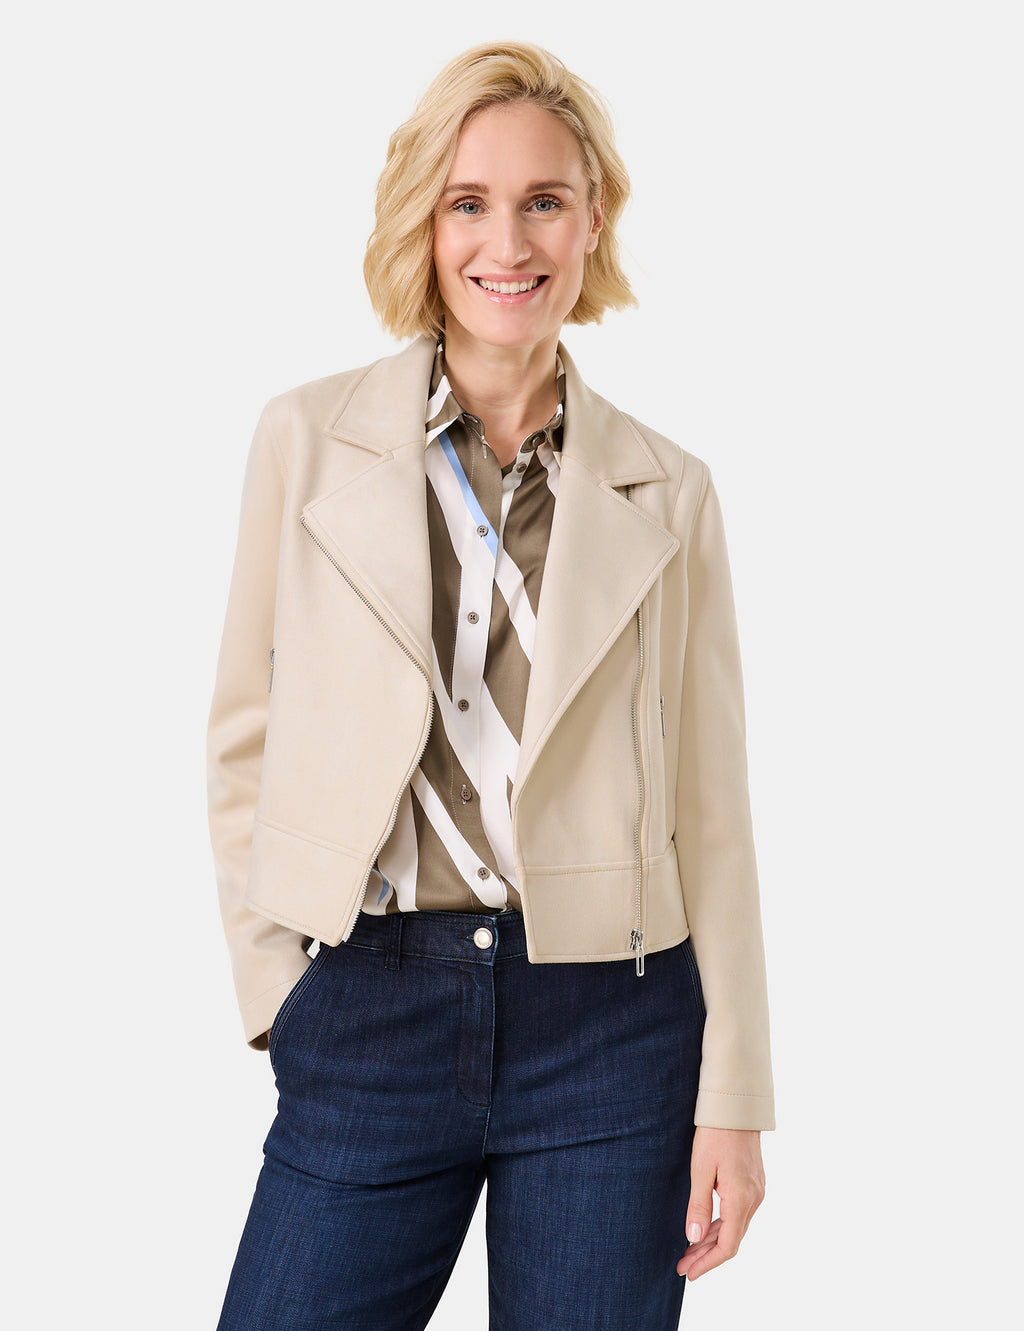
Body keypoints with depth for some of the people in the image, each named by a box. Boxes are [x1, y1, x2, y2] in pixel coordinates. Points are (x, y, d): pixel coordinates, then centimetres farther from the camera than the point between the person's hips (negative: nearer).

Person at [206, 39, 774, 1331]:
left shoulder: (666, 492, 3)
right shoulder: (308, 438, 2)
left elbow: (709, 814, 3)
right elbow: (245, 741, 7)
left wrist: (735, 1100, -1)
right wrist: (278, 990, 0)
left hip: (611, 1032, 0)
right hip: (367, 1029, 0)